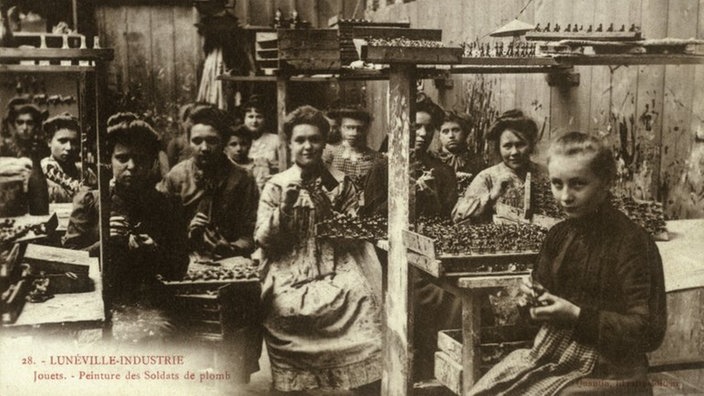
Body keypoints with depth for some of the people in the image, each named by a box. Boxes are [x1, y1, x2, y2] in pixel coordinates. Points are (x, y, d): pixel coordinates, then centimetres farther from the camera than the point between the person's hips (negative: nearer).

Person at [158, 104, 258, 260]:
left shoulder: (242, 180, 3)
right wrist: (186, 233, -10)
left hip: (229, 262, 0)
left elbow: (249, 236, 2)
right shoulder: (175, 177, 5)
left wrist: (229, 249, -16)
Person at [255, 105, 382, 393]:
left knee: (362, 298, -23)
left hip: (336, 267, 0)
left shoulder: (340, 183, 12)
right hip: (289, 271, 0)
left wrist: (329, 210, -8)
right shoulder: (275, 186, 10)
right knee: (285, 307, -24)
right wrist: (284, 207, -11)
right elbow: (263, 239, 3)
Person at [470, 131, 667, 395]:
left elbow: (649, 332, -17)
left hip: (603, 372, -6)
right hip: (550, 358, 6)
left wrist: (577, 316, -22)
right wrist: (535, 297, -3)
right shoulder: (559, 234, 7)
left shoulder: (632, 242, -14)